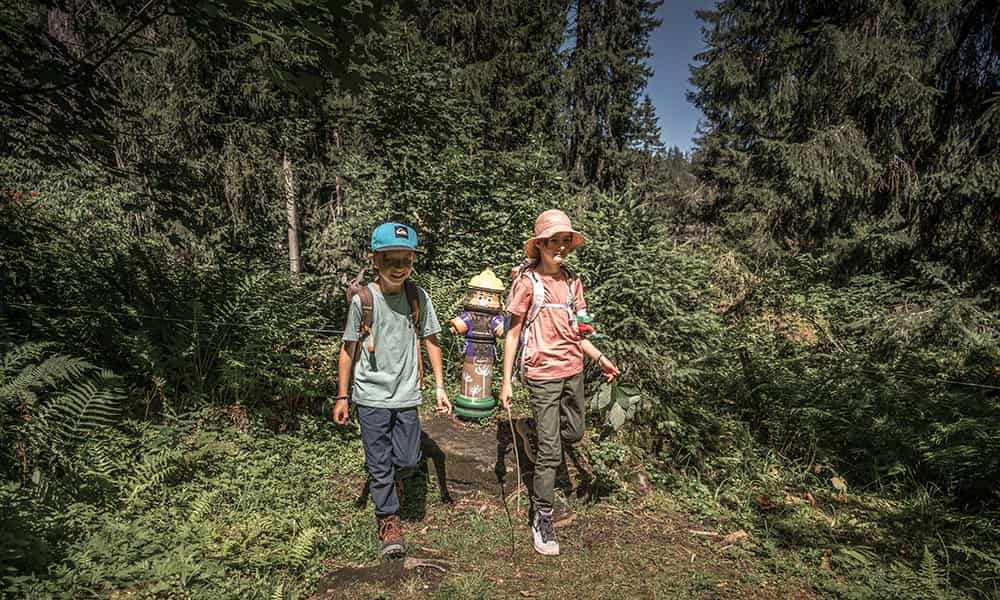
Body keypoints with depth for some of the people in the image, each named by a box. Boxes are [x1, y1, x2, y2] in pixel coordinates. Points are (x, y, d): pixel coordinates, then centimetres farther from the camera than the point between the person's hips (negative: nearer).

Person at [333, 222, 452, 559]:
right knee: (379, 464, 6)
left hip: (407, 395, 2)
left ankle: (391, 481, 44)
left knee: (408, 461, 9)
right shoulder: (363, 300, -11)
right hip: (371, 396, -2)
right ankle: (389, 520, 27)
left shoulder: (419, 297, -5)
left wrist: (439, 387, 3)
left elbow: (431, 341, 6)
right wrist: (342, 397, 1)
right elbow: (348, 349, -2)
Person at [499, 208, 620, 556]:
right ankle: (542, 520, 13)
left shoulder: (572, 282, 8)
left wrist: (600, 358, 6)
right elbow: (513, 334, -7)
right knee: (550, 452, -2)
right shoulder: (527, 282, -9)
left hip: (573, 371, 6)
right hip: (543, 374, -6)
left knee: (574, 434, 19)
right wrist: (506, 381, -9)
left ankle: (539, 432, 50)